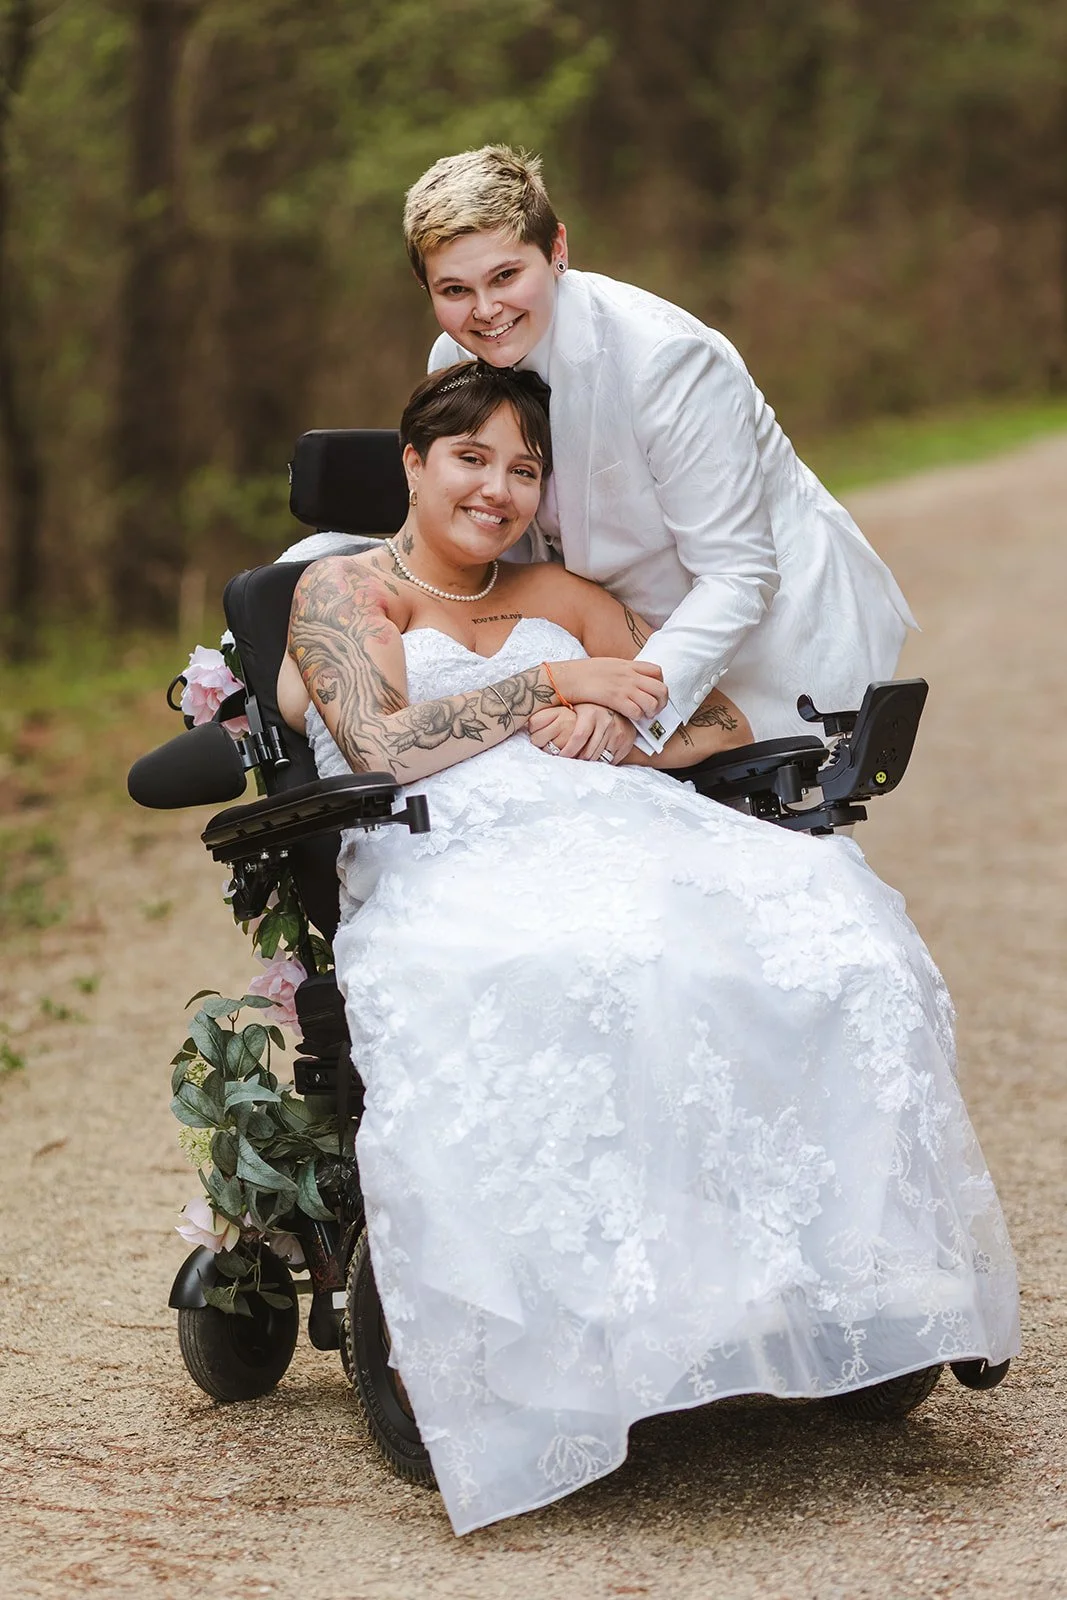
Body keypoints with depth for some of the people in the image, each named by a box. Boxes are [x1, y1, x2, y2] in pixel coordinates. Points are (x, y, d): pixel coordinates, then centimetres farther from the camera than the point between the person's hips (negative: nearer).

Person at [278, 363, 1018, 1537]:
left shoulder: (563, 599, 31)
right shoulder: (339, 590, 18)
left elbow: (720, 722, 22)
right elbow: (383, 748, -1)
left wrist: (611, 728, 1)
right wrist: (550, 683, 1)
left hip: (619, 832, 5)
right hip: (449, 865, -4)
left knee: (826, 920, -28)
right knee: (575, 973, -42)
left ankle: (841, 1278, -30)